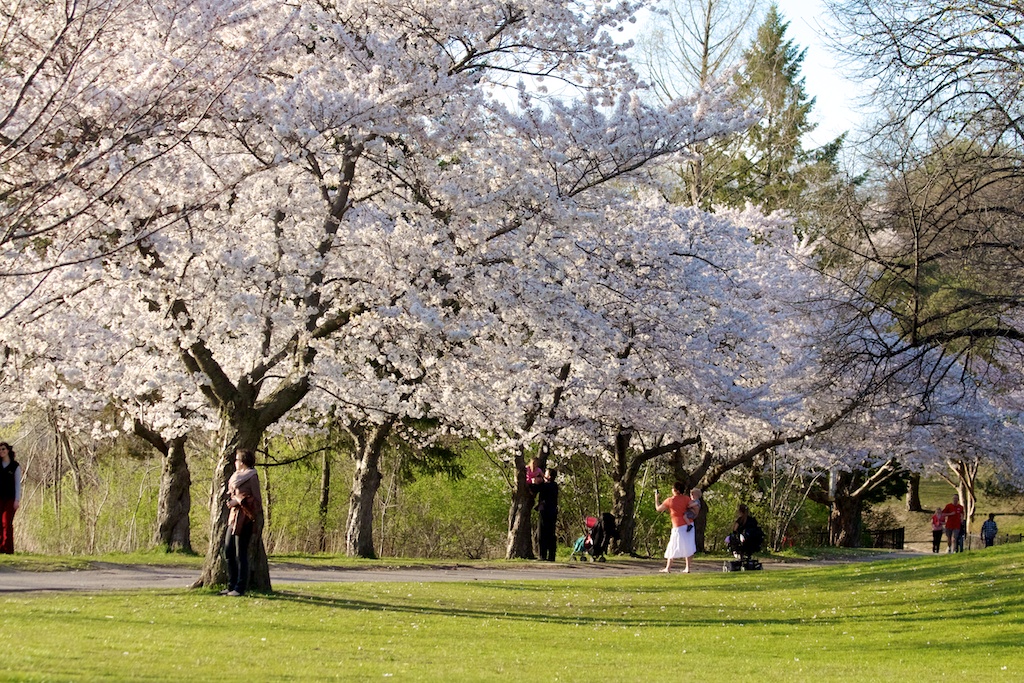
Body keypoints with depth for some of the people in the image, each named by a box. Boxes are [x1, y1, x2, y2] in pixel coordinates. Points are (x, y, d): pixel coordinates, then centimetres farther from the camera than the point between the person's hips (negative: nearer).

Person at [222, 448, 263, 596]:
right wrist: (231, 500, 8)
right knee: (228, 552, 10)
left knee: (241, 554, -6)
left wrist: (238, 501, -16)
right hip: (233, 518, 9)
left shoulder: (252, 477, -9)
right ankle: (232, 585, 17)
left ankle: (240, 588, -1)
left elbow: (255, 499, -12)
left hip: (244, 520, -9)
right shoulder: (237, 476, 16)